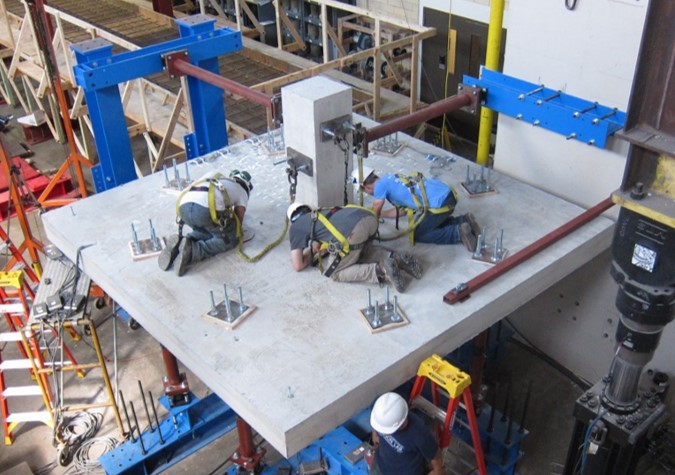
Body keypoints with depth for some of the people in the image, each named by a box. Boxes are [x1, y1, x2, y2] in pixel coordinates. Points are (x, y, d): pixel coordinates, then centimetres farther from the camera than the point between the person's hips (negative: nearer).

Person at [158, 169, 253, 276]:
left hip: (183, 206, 6)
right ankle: (192, 250, -11)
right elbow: (239, 219, 24)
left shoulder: (214, 175, 41)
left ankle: (179, 243, 2)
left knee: (205, 232, 31)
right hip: (207, 209, -5)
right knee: (229, 240, 14)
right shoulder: (243, 192, 30)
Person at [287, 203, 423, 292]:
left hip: (354, 231, -8)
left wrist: (310, 257, 38)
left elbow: (298, 266, 19)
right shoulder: (320, 214, 39)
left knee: (330, 271, 8)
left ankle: (381, 270, -10)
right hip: (369, 217, 8)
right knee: (360, 252, 35)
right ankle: (395, 258, 9)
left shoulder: (295, 227, 22)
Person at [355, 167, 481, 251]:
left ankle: (458, 233, -5)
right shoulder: (390, 180, 23)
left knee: (417, 234, 8)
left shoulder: (381, 185, -4)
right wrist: (379, 213, 43)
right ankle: (464, 221, 15)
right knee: (432, 223, 31)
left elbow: (375, 214, 8)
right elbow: (400, 210, 33)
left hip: (440, 203, -9)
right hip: (446, 194, 9)